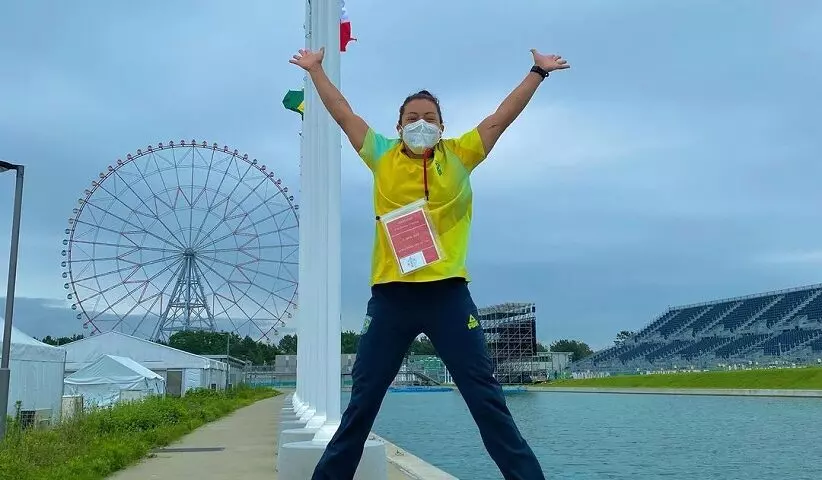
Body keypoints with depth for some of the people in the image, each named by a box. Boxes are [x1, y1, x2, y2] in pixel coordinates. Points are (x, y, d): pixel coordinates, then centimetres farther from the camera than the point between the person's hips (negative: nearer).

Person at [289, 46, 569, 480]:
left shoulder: (459, 156, 11)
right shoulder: (382, 157, 12)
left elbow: (501, 118, 16)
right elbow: (343, 114, 20)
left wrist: (538, 73, 20)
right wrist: (315, 70, 26)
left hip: (448, 293, -1)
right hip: (391, 295, 1)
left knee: (486, 397, 3)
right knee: (362, 401, 9)